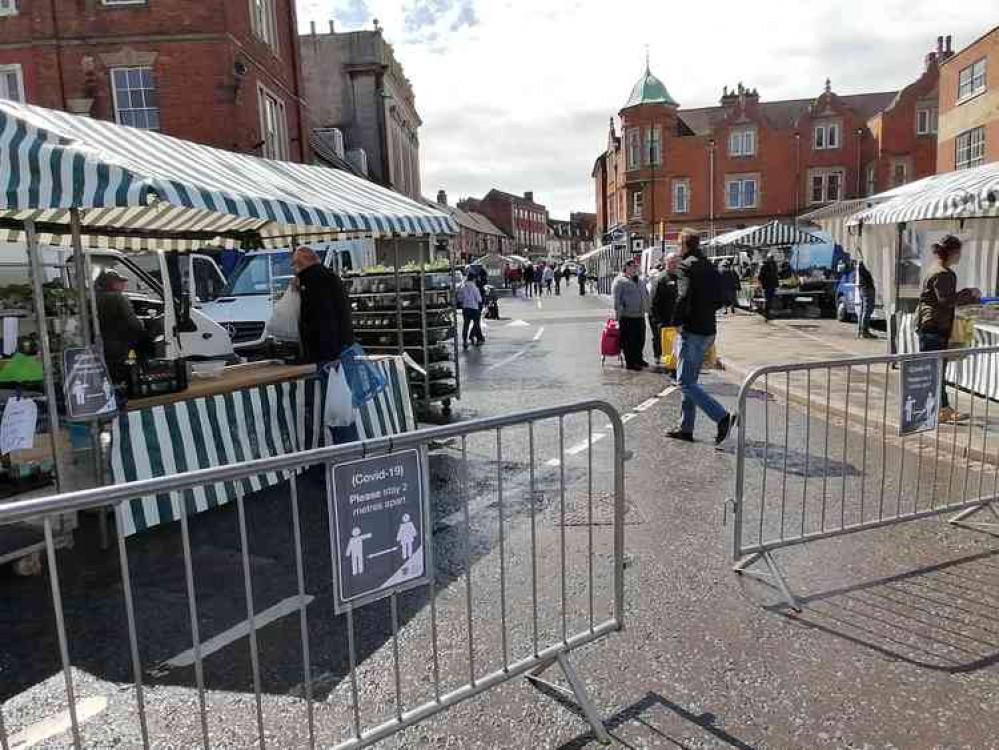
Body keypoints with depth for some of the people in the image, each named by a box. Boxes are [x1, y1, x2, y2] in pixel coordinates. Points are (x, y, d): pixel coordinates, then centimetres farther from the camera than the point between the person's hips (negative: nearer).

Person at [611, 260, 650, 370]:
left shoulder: (639, 281, 19)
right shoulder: (620, 281, -6)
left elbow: (646, 295, 26)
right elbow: (616, 299, -11)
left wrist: (647, 308, 18)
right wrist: (618, 313, -15)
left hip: (640, 315, 8)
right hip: (627, 316, -8)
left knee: (640, 339, 14)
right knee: (629, 340, -3)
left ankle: (638, 359, 29)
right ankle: (630, 362, 6)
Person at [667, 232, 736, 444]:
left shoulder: (687, 266, -11)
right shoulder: (711, 268, 15)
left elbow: (684, 297, -23)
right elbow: (719, 301, 16)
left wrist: (676, 321, -13)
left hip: (692, 331, -9)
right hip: (708, 330, 9)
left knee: (685, 382, -6)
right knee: (690, 380, 15)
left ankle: (722, 417, -15)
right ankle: (686, 428, 20)